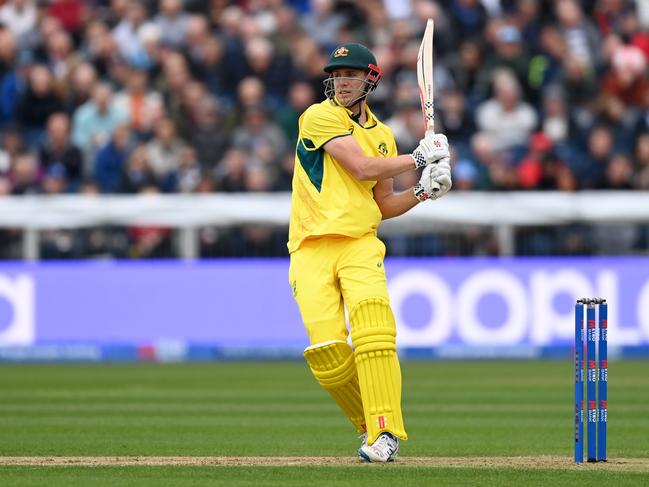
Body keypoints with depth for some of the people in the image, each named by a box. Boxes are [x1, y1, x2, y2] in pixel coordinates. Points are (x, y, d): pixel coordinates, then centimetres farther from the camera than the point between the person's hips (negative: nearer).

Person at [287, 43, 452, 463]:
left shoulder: (383, 136, 17)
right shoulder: (319, 117, 0)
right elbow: (361, 167, -12)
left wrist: (423, 192, 6)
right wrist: (418, 157, -1)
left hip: (360, 245, 2)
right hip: (312, 250, -2)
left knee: (374, 330, -23)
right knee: (328, 350, -13)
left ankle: (385, 431, -22)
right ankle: (369, 424, 9)